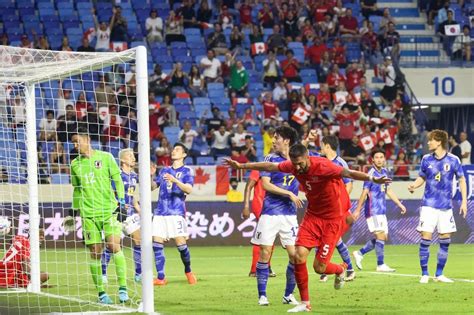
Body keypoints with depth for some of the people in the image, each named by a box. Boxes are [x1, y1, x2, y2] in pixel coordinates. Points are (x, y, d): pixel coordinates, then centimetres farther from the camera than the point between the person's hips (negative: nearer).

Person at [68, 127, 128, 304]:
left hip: (109, 210, -2)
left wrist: (121, 198, -6)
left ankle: (123, 288, -6)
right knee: (95, 252, -2)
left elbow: (117, 179, 5)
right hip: (88, 213, 2)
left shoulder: (105, 157, 3)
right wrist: (73, 213, 20)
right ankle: (101, 293, 5)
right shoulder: (75, 164, 11)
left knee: (114, 246, -13)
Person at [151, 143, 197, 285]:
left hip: (176, 213, -5)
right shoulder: (165, 170, 20)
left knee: (180, 243, -9)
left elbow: (189, 189, -12)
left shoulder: (187, 171, 4)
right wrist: (151, 176, -2)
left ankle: (188, 271, 15)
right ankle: (161, 278, -1)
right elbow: (153, 187, 17)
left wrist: (174, 180, -26)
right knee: (157, 244, -4)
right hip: (160, 212, 5)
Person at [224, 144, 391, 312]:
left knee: (319, 267, -6)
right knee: (299, 255, -11)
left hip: (332, 218, -6)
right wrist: (241, 166, 17)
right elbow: (270, 166, 8)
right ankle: (305, 303, 2)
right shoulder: (293, 166, -7)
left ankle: (340, 270, 31)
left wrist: (372, 179, -54)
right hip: (312, 215, 6)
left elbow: (348, 173, -38)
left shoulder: (323, 166, -26)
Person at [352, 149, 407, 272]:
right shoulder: (371, 174, -12)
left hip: (382, 211, 8)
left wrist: (399, 204, 22)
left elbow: (388, 190, 22)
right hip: (373, 210, -8)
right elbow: (365, 193, -13)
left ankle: (359, 253, 19)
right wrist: (358, 210, -12)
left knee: (383, 237, 9)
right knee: (381, 235, -10)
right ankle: (380, 265, -5)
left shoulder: (384, 172, 11)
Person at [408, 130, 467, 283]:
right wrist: (413, 186, -10)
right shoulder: (426, 159, 1)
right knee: (426, 238, -7)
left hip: (446, 207, 0)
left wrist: (464, 201, -1)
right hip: (429, 205, 0)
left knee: (445, 240, 2)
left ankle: (439, 274, 13)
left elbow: (461, 180, 4)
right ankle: (424, 274, 2)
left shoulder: (453, 160, -3)